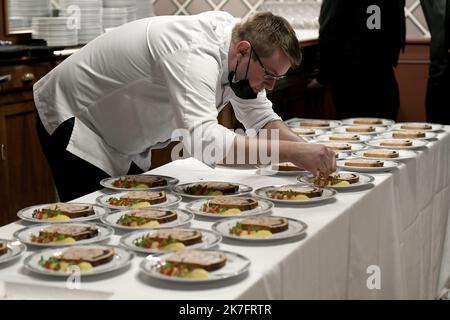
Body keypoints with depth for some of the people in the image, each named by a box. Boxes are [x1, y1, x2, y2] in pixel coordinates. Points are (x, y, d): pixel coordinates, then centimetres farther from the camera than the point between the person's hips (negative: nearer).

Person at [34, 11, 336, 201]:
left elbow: (261, 119, 1)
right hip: (72, 117, -8)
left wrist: (305, 147, -18)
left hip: (122, 139, 9)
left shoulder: (240, 53, -9)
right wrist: (291, 152, -48)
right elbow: (205, 141, -50)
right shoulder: (195, 54, -38)